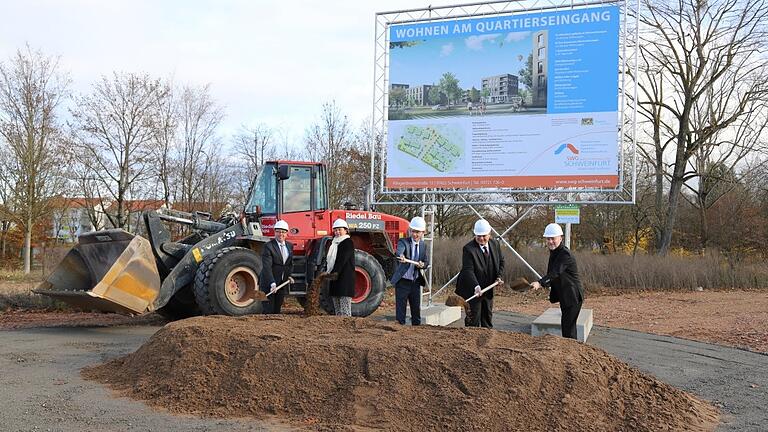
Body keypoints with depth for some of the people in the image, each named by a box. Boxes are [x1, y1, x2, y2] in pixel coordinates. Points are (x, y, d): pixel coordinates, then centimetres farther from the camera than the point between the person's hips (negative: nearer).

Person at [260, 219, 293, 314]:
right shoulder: (268, 246, -14)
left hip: (282, 283, 6)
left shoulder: (290, 246, 8)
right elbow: (267, 267, -22)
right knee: (268, 311, -5)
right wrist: (272, 284, -31)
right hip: (268, 283, -6)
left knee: (277, 310, 11)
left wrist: (289, 275, 7)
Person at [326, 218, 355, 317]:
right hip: (334, 277, 9)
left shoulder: (348, 242, -6)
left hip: (345, 278, -9)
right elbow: (329, 258, 16)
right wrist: (327, 271, 1)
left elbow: (342, 259, -15)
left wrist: (335, 272, -21)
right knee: (336, 307, 11)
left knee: (345, 307, -12)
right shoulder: (334, 242, 19)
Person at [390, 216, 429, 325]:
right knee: (400, 309, -2)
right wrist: (401, 256, -56)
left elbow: (427, 261, 12)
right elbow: (399, 250, -31)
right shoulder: (403, 242, -9)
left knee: (416, 309, 14)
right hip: (403, 281, -5)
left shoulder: (423, 245, 8)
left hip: (416, 282, 5)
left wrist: (422, 264, -12)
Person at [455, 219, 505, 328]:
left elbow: (501, 261, 14)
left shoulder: (495, 244, 1)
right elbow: (468, 270, -26)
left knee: (488, 317, 17)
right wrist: (476, 286, -38)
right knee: (473, 319, -4)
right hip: (473, 290, -6)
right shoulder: (468, 248, -19)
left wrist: (499, 276, -2)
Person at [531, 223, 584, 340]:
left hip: (572, 297, -10)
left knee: (568, 327, -10)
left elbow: (555, 272, -36)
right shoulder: (553, 253, 9)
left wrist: (540, 283, -47)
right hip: (564, 296, 10)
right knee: (566, 326, 18)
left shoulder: (565, 254, -22)